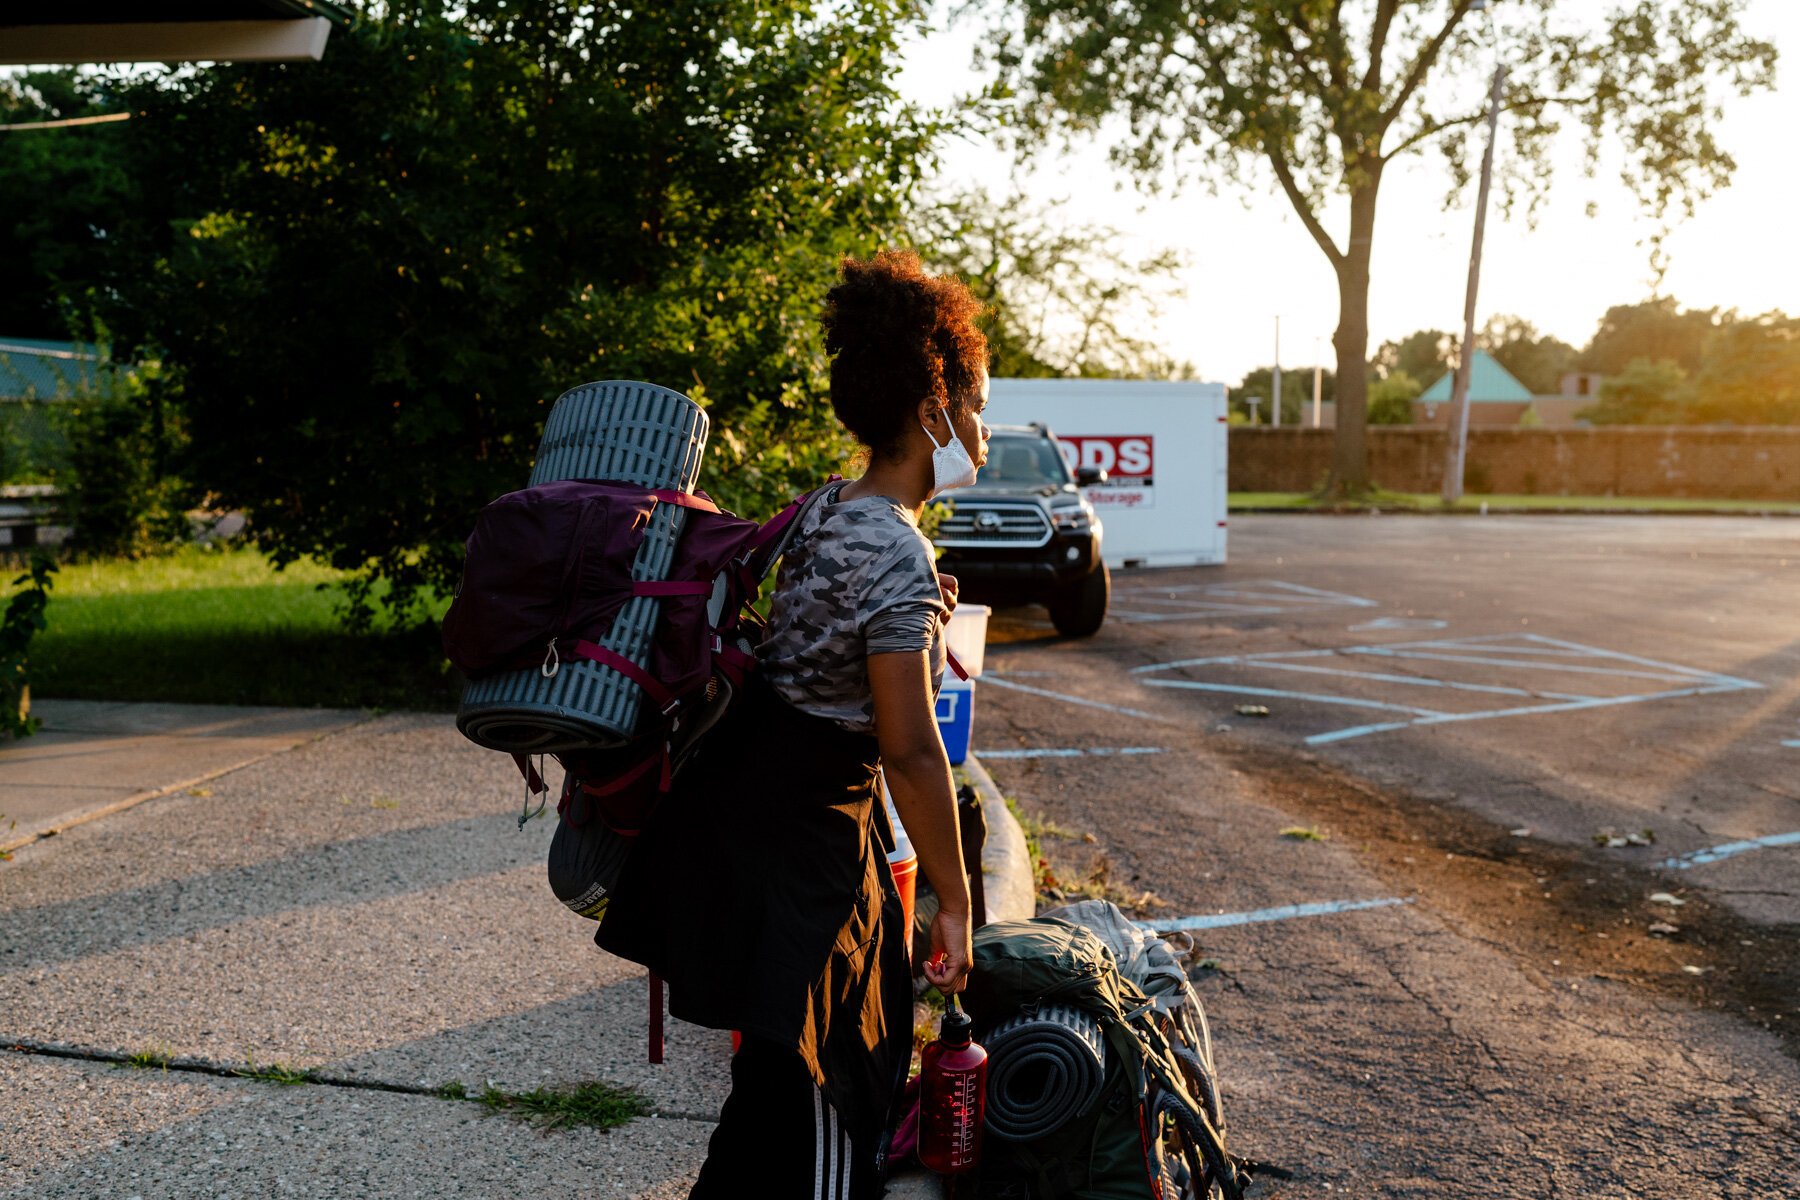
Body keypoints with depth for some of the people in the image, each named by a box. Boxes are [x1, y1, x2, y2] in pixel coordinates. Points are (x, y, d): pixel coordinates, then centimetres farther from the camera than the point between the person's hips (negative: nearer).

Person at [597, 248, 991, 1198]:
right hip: (796, 844, -9)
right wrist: (952, 899, -15)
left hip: (738, 800, 9)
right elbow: (909, 752, -23)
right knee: (815, 1094, 5)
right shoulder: (898, 556, -23)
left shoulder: (824, 512, 5)